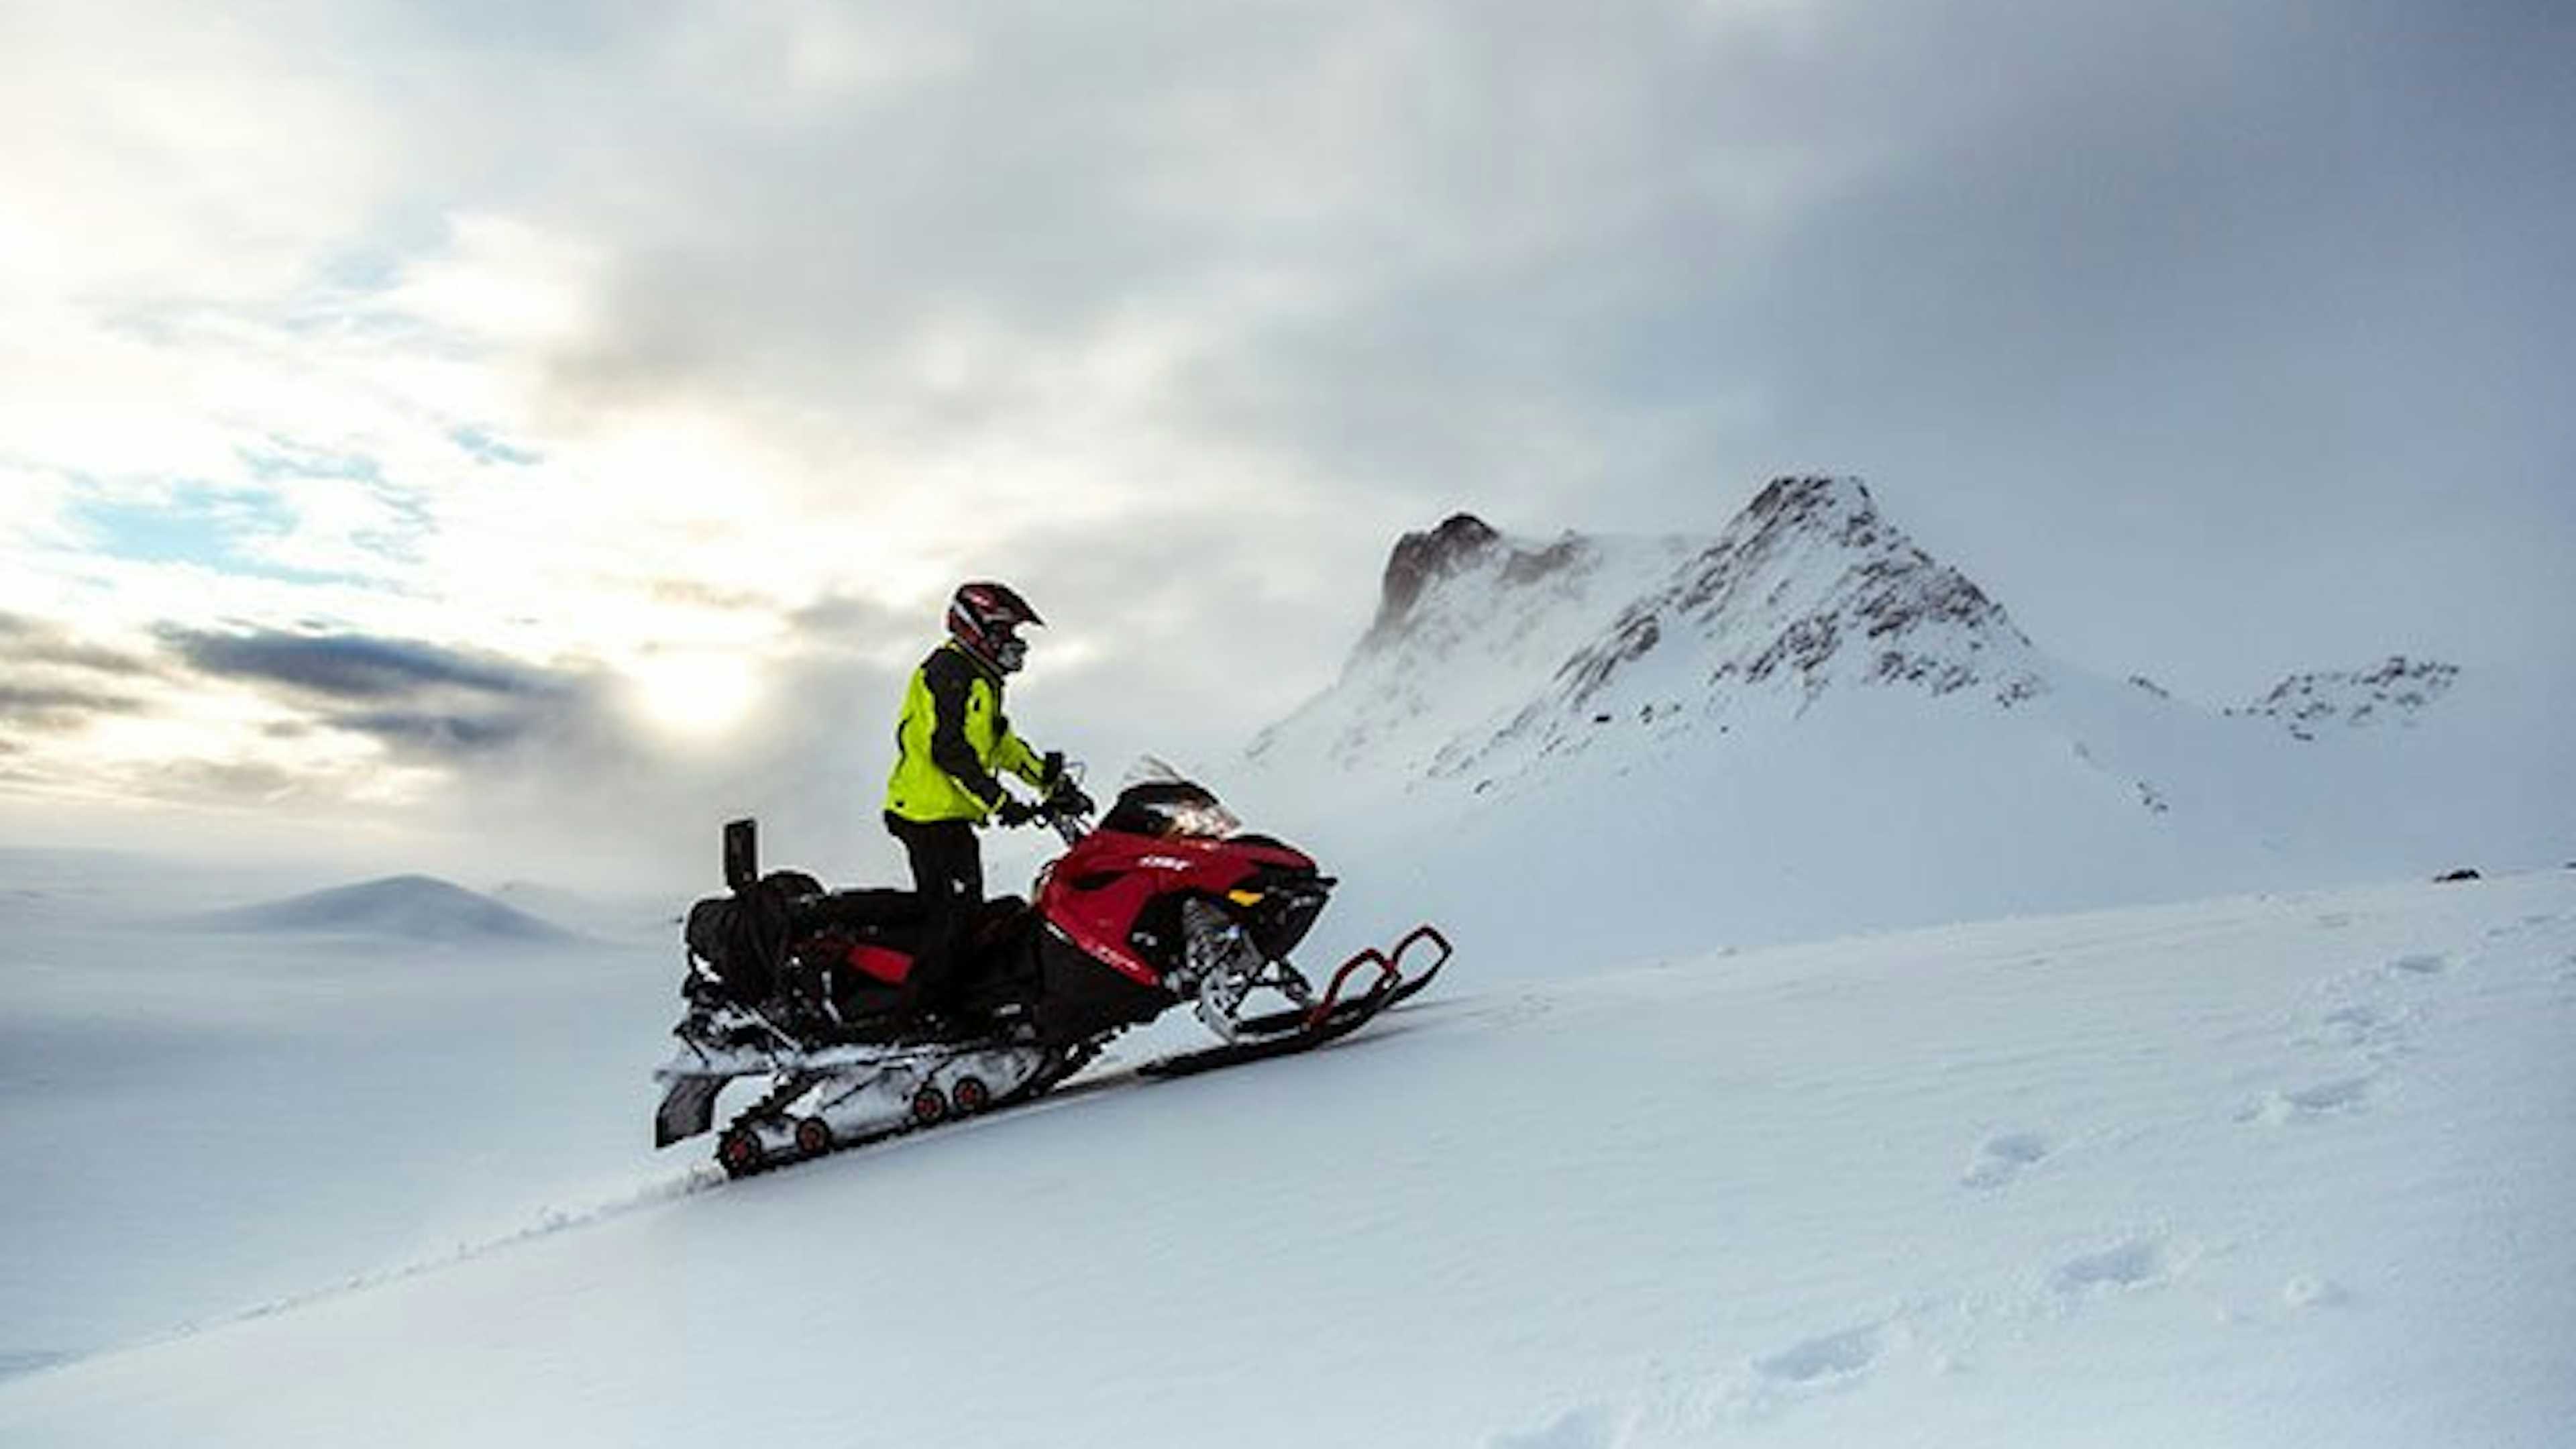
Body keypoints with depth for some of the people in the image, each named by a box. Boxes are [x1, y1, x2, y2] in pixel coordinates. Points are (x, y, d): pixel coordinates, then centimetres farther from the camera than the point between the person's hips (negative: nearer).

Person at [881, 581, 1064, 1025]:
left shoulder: (978, 677, 20)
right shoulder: (951, 672, -14)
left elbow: (1000, 741, 28)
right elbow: (949, 750, -23)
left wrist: (1045, 775, 17)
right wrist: (1000, 803, -25)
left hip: (948, 815, 11)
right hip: (933, 816, -11)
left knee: (963, 912, 12)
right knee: (953, 914, -12)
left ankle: (946, 1007, 18)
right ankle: (920, 1011, -7)